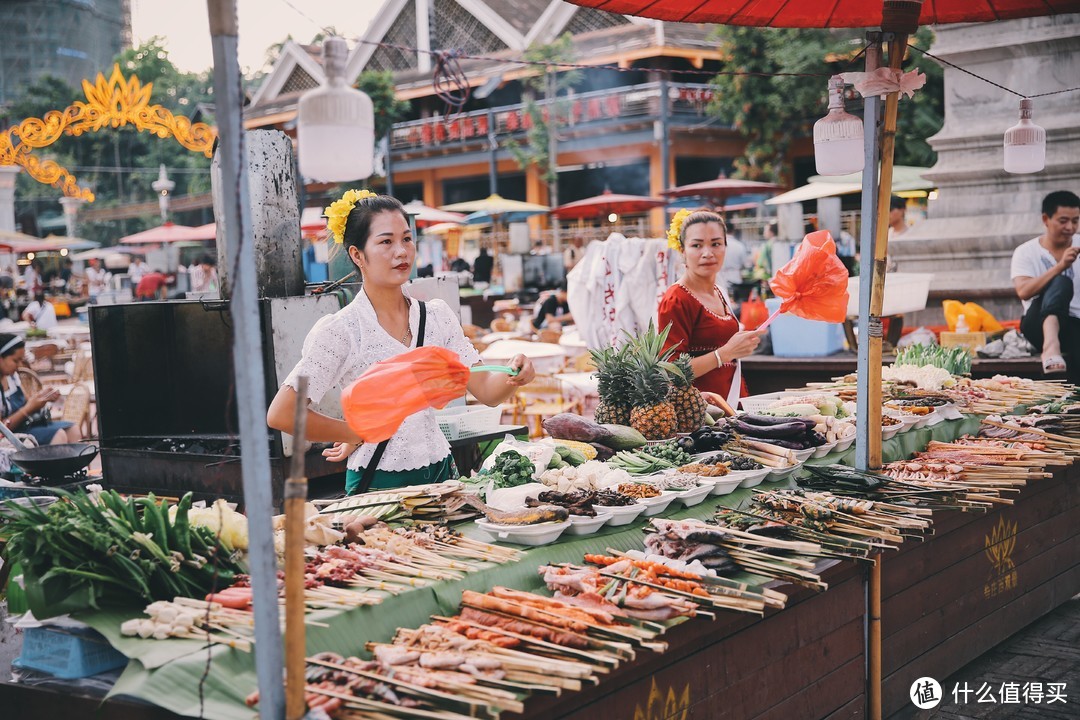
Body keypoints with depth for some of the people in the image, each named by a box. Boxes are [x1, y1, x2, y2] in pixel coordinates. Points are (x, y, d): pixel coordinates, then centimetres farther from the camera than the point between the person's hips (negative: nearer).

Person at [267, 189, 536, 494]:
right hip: (378, 482, -4)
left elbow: (485, 391, -1)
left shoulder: (437, 316, 3)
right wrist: (356, 434, -6)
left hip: (440, 473, 4)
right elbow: (281, 414, -15)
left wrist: (512, 376, -23)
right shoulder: (340, 330, -12)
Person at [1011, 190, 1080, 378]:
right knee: (1061, 282, -34)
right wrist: (1059, 267, -23)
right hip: (1040, 324, -2)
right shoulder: (1026, 252, 5)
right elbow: (1024, 291, -14)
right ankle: (1051, 343, -57)